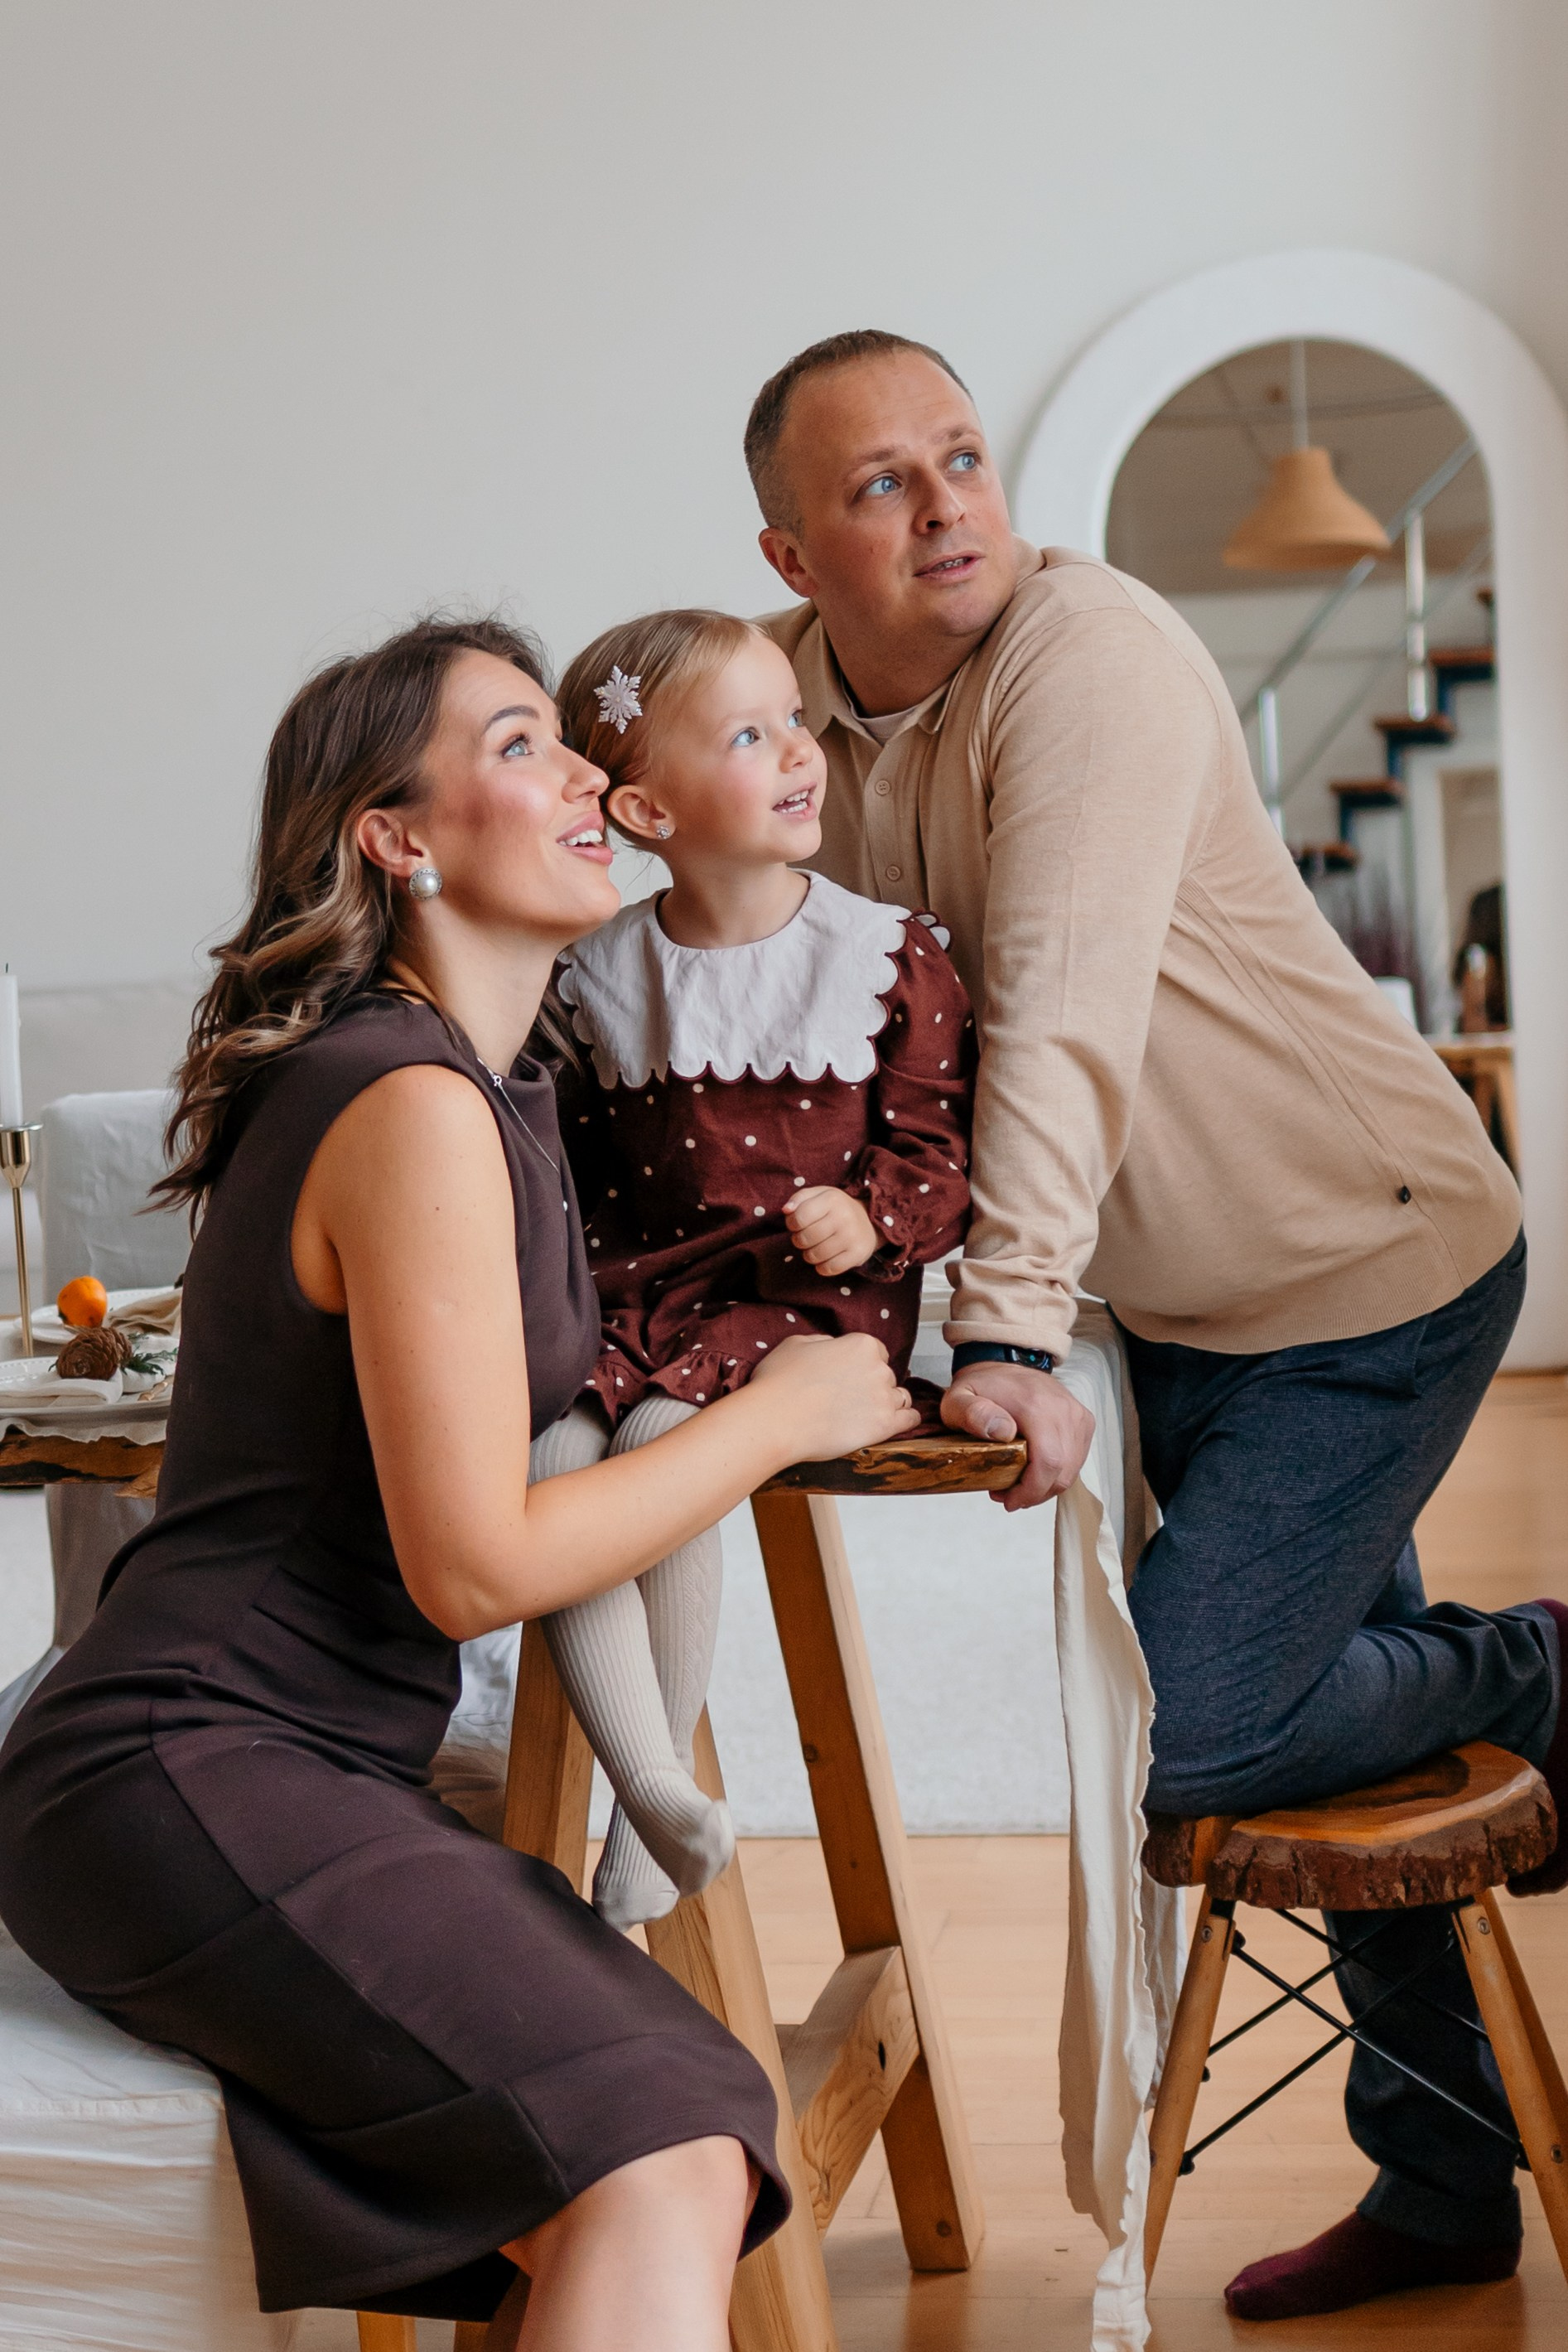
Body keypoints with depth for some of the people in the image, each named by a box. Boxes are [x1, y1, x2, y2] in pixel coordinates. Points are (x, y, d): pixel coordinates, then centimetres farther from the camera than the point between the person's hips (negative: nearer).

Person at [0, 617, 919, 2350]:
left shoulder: (495, 1090, 17)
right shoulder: (415, 1107, -14)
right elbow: (476, 1565, -17)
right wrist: (782, 1412, -6)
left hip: (315, 1780, 9)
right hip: (188, 1772, -9)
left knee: (694, 2147, -9)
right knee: (658, 2163, -26)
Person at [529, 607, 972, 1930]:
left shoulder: (886, 955, 1)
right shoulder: (599, 978, 8)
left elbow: (940, 1142, 1)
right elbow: (577, 1160, 17)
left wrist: (872, 1216, -18)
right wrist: (572, 1273, 0)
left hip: (817, 1299, -3)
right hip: (643, 1291, 4)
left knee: (662, 1437, -30)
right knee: (545, 1450, -25)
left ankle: (655, 1795, -14)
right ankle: (661, 1796, -25)